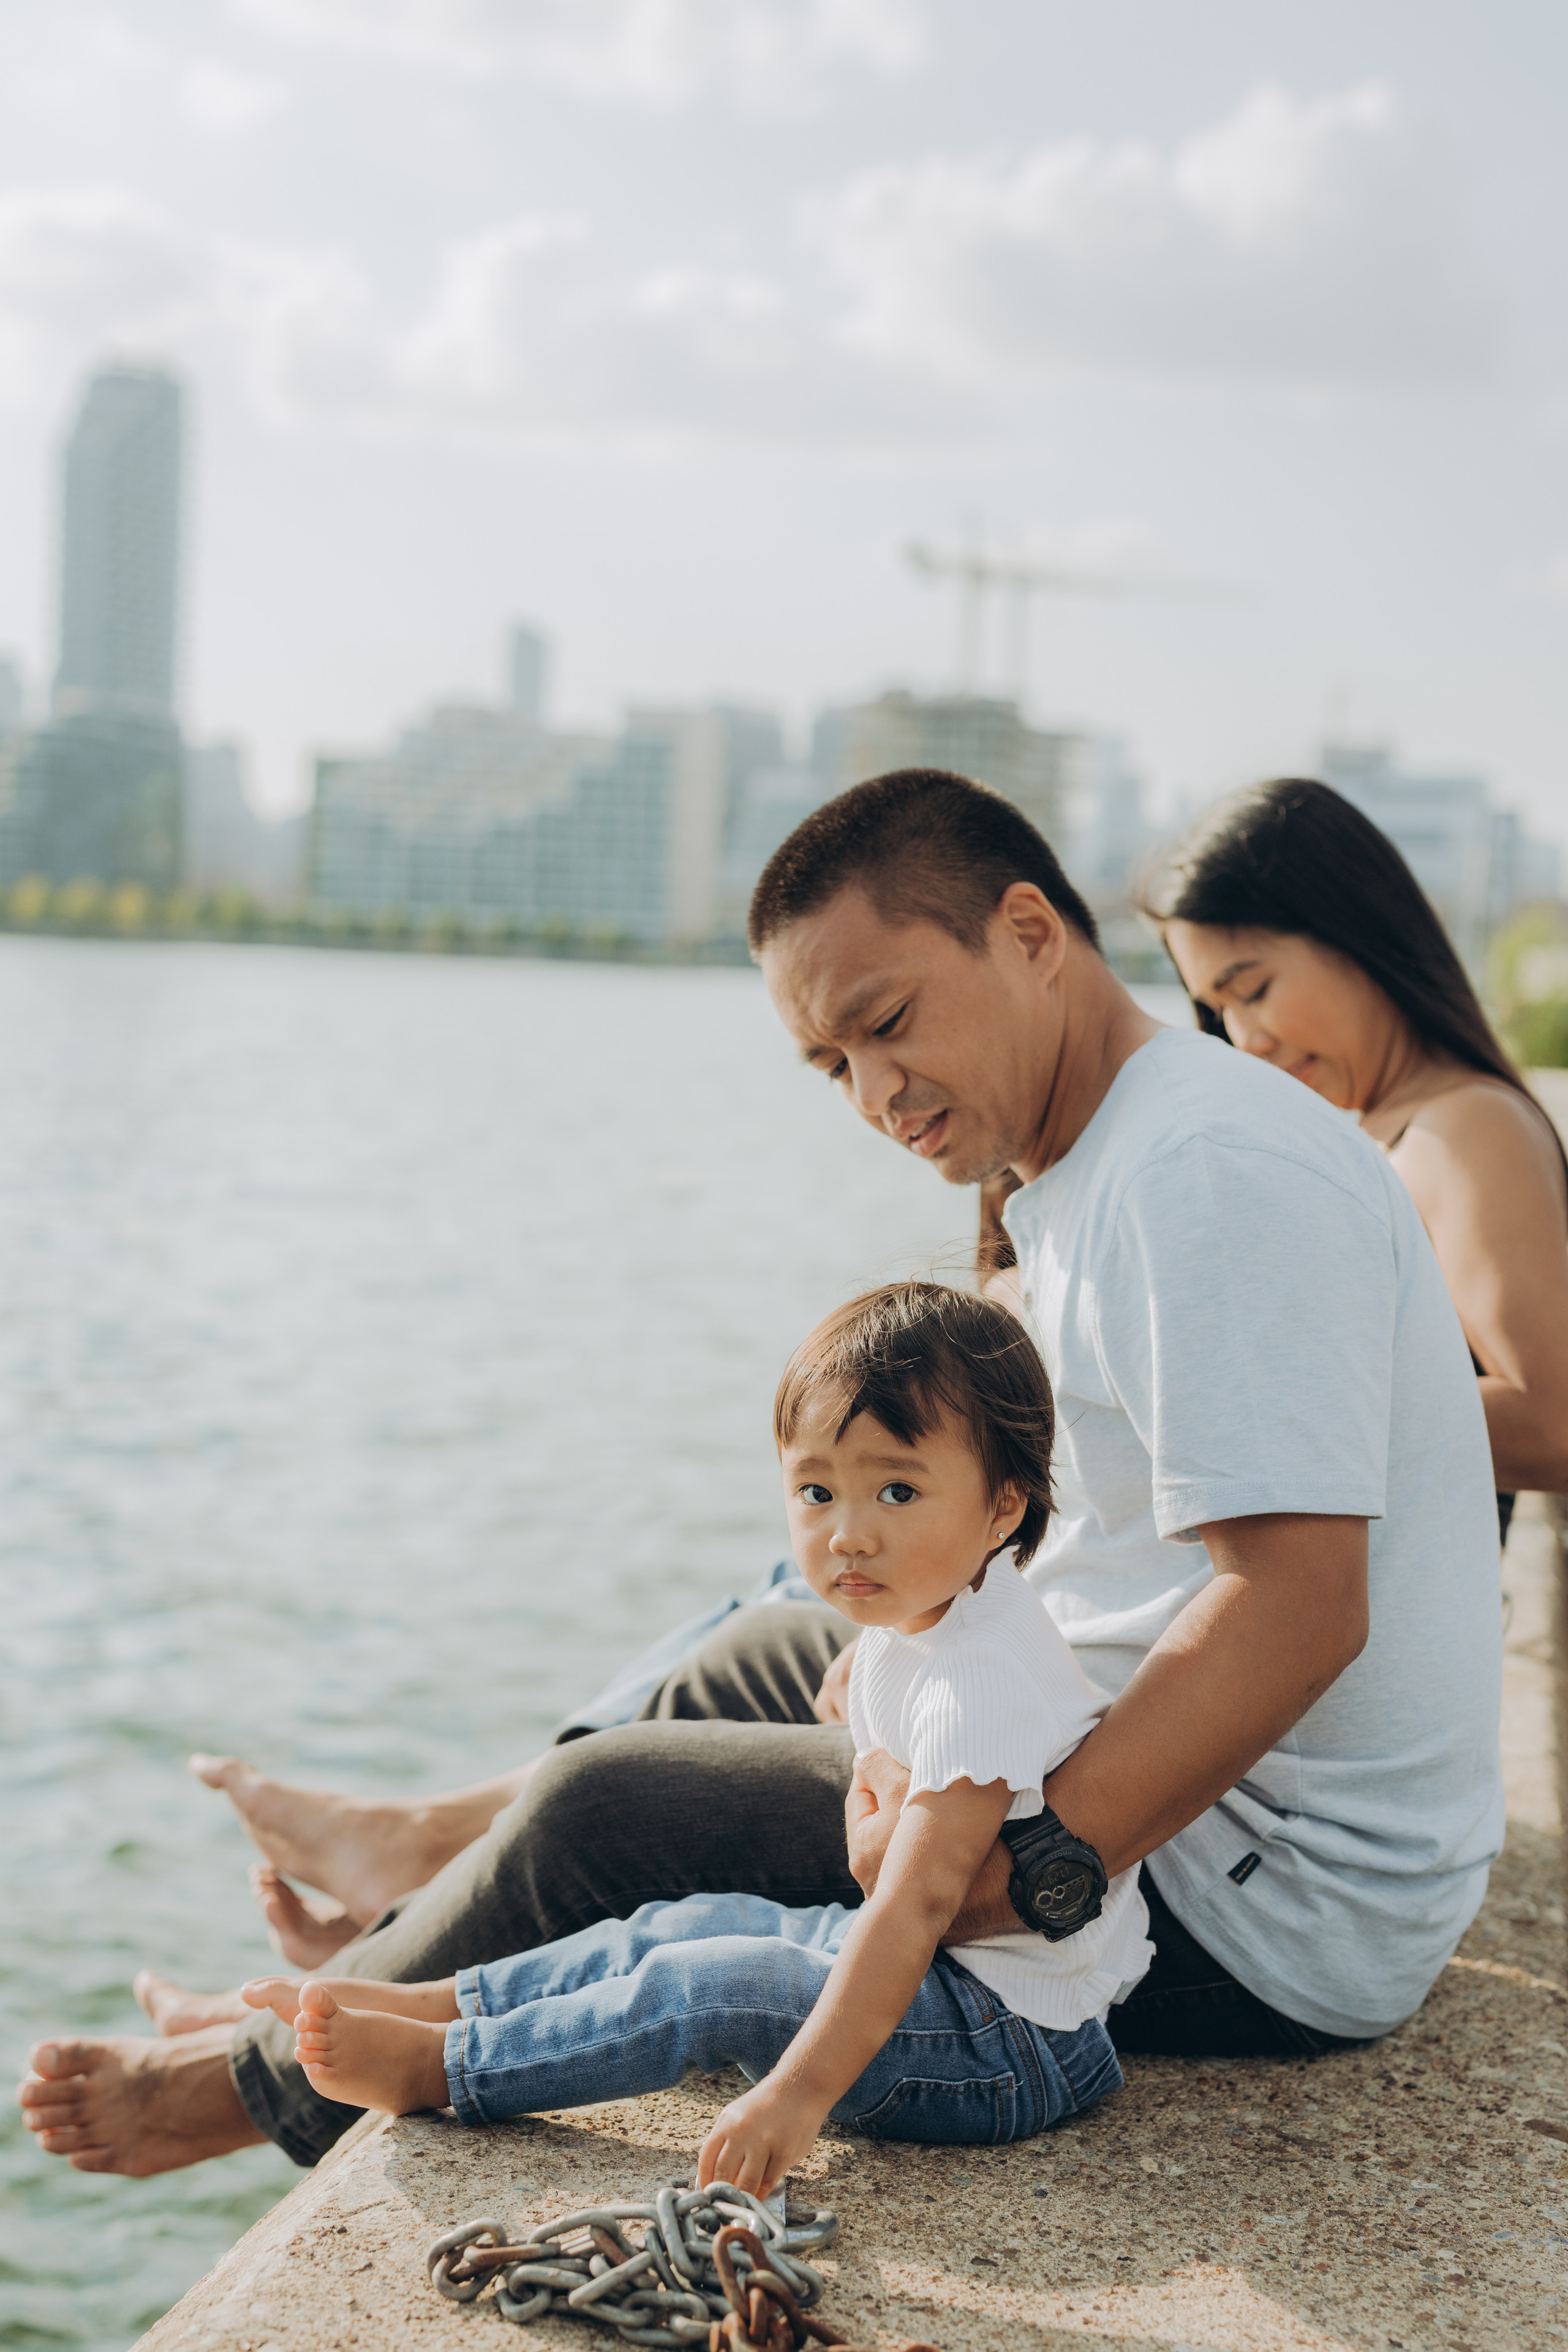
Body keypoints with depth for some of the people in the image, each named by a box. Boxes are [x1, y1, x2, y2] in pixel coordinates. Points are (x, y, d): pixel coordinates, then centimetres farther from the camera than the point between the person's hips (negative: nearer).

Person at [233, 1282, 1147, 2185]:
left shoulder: (982, 1686, -29)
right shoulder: (912, 1618, 2)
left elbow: (915, 1909, -35)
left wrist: (799, 2093, -38)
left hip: (1019, 2045, -9)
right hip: (950, 1969, 10)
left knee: (715, 1985, -17)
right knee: (692, 1923, 8)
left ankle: (437, 2068, -7)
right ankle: (440, 2003, 14)